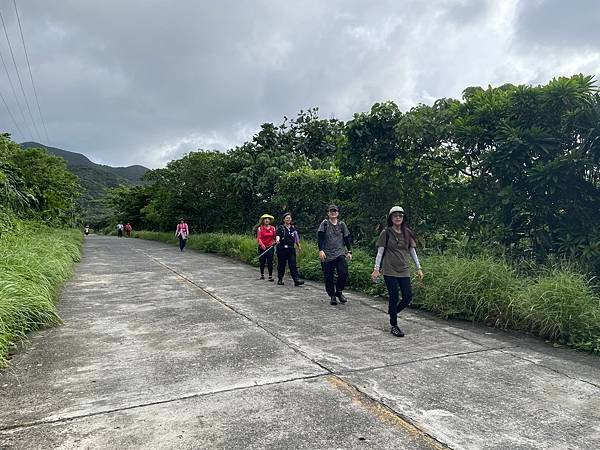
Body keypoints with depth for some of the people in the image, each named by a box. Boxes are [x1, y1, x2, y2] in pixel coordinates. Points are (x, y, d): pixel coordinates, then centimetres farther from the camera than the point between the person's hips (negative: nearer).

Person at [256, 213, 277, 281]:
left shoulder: (273, 228, 8)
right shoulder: (260, 228, 0)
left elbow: (275, 236, 14)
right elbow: (258, 238, -8)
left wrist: (277, 240, -9)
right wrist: (262, 244, -25)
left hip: (270, 247, 1)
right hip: (262, 247, -1)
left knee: (270, 262, -6)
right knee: (262, 262, 8)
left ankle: (270, 276, -4)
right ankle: (262, 275, 25)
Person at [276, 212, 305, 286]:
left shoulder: (293, 228, 13)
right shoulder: (280, 228, -1)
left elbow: (296, 237, 23)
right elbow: (278, 235, -18)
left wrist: (299, 246, 24)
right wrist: (277, 240, -39)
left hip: (291, 249, 3)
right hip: (282, 249, -3)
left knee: (293, 264, -5)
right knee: (281, 264, 6)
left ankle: (296, 280, -11)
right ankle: (280, 279, 19)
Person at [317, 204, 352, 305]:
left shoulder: (341, 224, 11)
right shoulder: (324, 224, 2)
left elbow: (347, 238, 17)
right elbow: (319, 237, -5)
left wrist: (349, 251, 12)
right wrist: (321, 250, -16)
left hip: (340, 254, 2)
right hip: (327, 255, -2)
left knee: (343, 273, -13)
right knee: (328, 277, 1)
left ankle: (339, 292, 10)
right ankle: (332, 296, 17)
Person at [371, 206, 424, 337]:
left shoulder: (407, 233, 9)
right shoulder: (386, 233, -3)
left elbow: (412, 251, 13)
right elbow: (380, 251, -4)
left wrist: (418, 268, 11)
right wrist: (376, 269, -10)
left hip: (404, 271, 4)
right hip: (389, 271, -4)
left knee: (408, 297, 1)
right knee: (394, 297, -4)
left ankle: (393, 312, 28)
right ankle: (394, 326, 10)